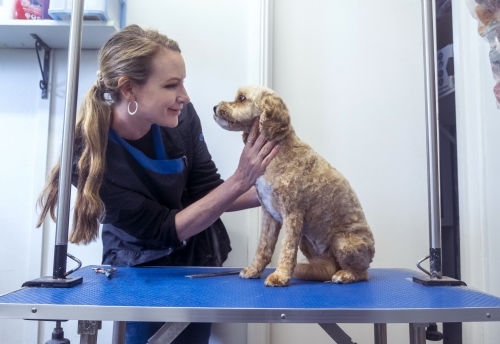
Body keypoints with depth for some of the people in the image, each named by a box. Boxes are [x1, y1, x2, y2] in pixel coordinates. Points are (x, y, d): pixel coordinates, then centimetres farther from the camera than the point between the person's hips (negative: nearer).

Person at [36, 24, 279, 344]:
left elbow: (206, 191, -9)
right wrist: (240, 180, -36)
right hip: (142, 272, -3)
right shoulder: (89, 153, -28)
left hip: (199, 259, 3)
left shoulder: (180, 116, -21)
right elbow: (164, 230, -27)